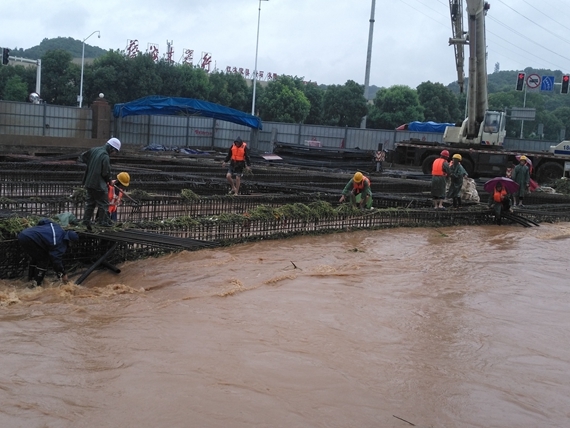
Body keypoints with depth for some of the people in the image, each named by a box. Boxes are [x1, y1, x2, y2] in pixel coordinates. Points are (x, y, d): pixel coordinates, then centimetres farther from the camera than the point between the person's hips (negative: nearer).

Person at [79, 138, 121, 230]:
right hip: (99, 184, -8)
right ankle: (103, 221, 12)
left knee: (90, 202, 16)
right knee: (103, 203, 7)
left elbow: (82, 157, 13)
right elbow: (106, 173, -18)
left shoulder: (94, 150, 3)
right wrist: (109, 180, 1)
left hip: (89, 182, 8)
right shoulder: (105, 157, -21)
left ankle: (86, 220, 16)